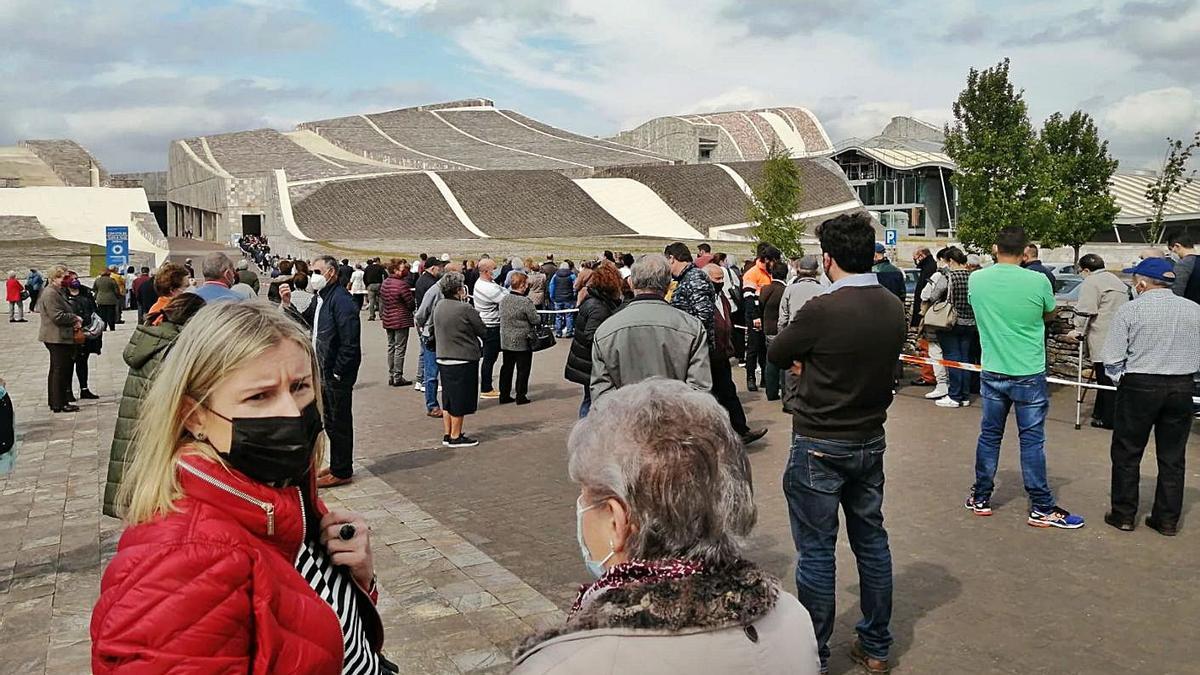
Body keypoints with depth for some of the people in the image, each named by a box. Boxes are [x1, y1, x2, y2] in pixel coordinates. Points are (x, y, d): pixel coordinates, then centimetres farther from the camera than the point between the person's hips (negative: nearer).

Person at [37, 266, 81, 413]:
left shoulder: (58, 292, 17)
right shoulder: (50, 294, -16)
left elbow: (63, 313, 25)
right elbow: (57, 316, -23)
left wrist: (73, 320, 6)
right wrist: (75, 318, -10)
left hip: (58, 337, 11)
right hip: (57, 337, -11)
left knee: (56, 370, 16)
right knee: (60, 369, -7)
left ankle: (54, 401, 24)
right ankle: (59, 404, -3)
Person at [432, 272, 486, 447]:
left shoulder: (438, 307, 4)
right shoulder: (465, 309, -18)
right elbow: (483, 331, -8)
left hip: (443, 359, 8)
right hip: (463, 360, -7)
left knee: (448, 400, 16)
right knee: (460, 400, 3)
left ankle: (448, 434, 23)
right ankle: (456, 437, 9)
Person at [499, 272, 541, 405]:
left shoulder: (504, 299, 1)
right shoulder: (526, 302, -19)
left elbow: (502, 317, 10)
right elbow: (535, 320, -15)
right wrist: (539, 317, 6)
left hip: (506, 340, 6)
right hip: (523, 341, -6)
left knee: (507, 367, 14)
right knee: (523, 369, 5)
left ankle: (504, 395, 20)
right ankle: (521, 396, 9)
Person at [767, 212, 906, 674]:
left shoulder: (821, 310, -22)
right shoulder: (895, 308, -2)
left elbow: (777, 355, -8)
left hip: (819, 446, -6)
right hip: (871, 440, 7)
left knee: (816, 552, 5)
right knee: (872, 541, 17)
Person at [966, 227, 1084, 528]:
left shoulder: (976, 280, -6)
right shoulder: (1038, 281, -13)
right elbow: (1049, 315, 6)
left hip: (993, 373, 3)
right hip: (1029, 375, -3)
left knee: (989, 435, 13)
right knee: (1032, 440, 4)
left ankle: (981, 498, 22)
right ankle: (1042, 508, 12)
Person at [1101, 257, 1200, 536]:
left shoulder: (1130, 309, -8)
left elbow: (1112, 359, -7)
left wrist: (1121, 380, 8)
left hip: (1139, 387, -4)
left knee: (1127, 453, 9)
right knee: (1172, 457, 12)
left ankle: (1123, 515, 14)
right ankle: (1167, 520, 18)